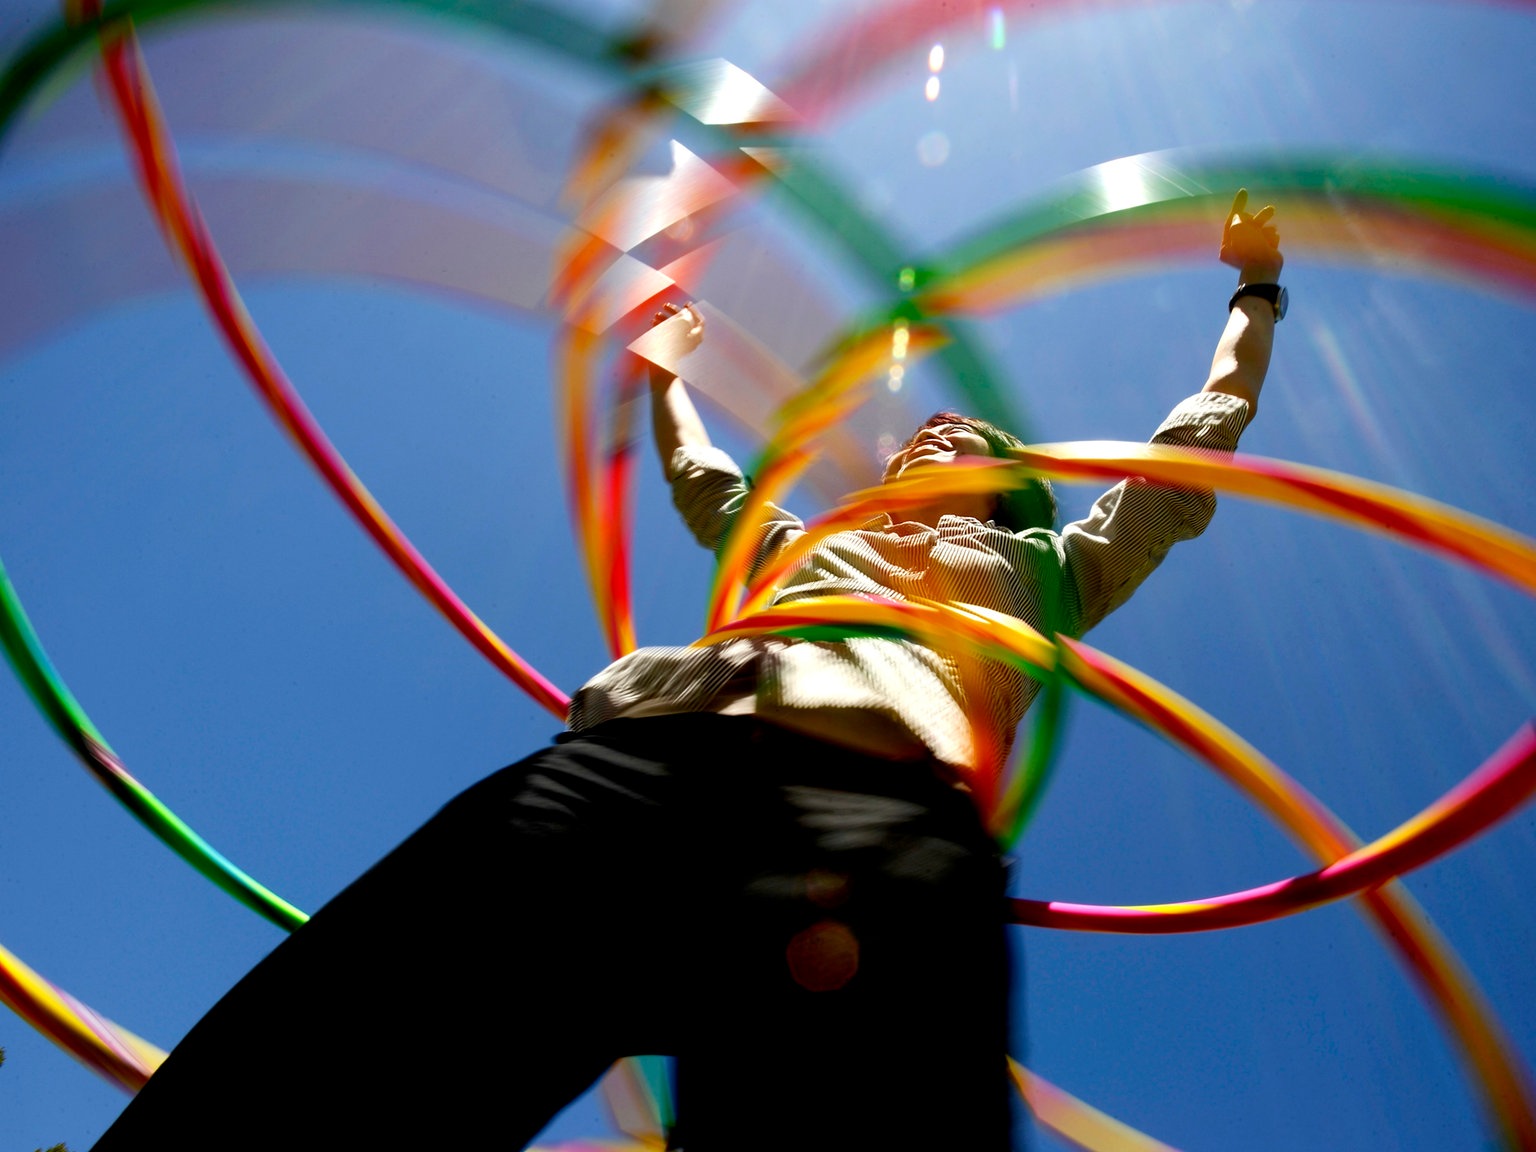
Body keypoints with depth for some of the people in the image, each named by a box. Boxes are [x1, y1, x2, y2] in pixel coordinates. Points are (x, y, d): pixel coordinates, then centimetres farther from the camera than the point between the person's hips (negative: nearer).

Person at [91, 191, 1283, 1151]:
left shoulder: (1040, 569, 36)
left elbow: (1194, 452, 44)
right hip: (641, 759, 4)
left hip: (887, 802, -2)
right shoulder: (804, 542, 41)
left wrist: (1256, 293, 57)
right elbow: (702, 481, 59)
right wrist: (663, 373, 75)